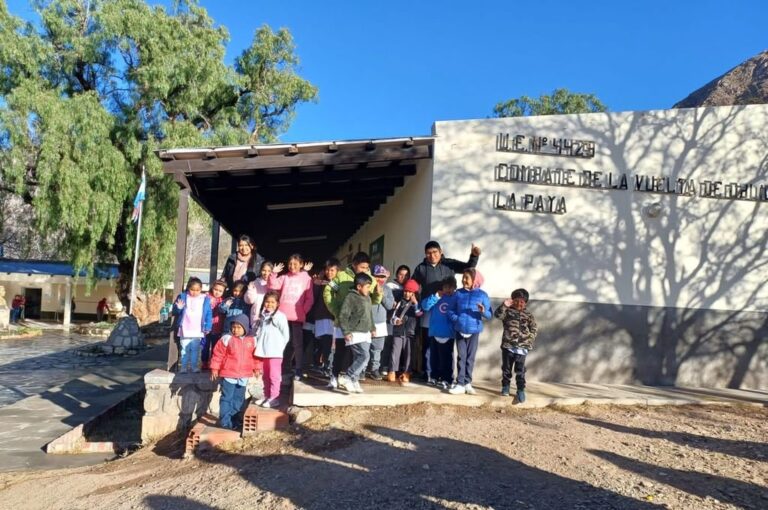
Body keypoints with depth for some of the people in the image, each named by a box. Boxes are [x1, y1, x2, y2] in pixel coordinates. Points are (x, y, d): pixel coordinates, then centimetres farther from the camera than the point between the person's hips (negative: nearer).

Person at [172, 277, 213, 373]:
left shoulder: (205, 299, 0)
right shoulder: (182, 296, -1)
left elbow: (209, 314, 2)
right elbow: (175, 311, 2)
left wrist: (208, 327, -3)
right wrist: (178, 308, -21)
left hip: (198, 331, 0)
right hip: (185, 330, 0)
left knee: (195, 349, 8)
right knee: (185, 349, 6)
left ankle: (194, 366, 16)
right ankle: (183, 366, 13)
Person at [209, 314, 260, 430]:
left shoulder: (251, 341, 2)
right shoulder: (226, 339, -9)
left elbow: (255, 356, 14)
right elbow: (218, 354, -6)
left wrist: (256, 368, 16)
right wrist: (215, 368, -7)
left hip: (243, 376, 4)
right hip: (228, 374, -4)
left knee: (239, 398, 14)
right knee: (227, 398, 0)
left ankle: (234, 418, 28)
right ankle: (225, 421, 6)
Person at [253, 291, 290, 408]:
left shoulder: (280, 316, -7)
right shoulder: (262, 316, 11)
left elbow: (286, 335, -7)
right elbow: (256, 331, 19)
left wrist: (278, 347, -4)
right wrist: (258, 344, 8)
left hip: (274, 352, -6)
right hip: (262, 351, 6)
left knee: (274, 376, -3)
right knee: (266, 376, 14)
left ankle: (274, 398, 3)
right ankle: (267, 396, 24)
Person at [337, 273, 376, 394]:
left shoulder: (367, 298, 13)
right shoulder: (351, 297, -13)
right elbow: (342, 316, -15)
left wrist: (372, 328, 25)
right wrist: (346, 332, -18)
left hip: (366, 334, 8)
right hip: (355, 334, -8)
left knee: (359, 359, 8)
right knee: (364, 356, -19)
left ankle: (353, 381, 18)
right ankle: (347, 378, -12)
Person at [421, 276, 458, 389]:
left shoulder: (456, 298, -2)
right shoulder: (437, 296, 3)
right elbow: (425, 306, -8)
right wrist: (436, 296, -16)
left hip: (448, 334, -3)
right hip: (435, 332, 3)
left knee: (446, 357, 1)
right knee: (435, 356, 13)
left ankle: (447, 379, 8)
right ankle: (436, 377, 24)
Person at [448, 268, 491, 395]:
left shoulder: (482, 294, -4)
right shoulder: (459, 293, 3)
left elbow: (489, 315, -6)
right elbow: (451, 310, 8)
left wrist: (483, 312, -27)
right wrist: (456, 319, -10)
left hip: (474, 330, -1)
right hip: (460, 330, 1)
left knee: (470, 357, 7)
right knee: (461, 357, 5)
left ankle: (467, 383, 18)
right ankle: (460, 384, 8)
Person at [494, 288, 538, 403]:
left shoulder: (528, 315, 7)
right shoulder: (508, 311, 4)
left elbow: (534, 329, 8)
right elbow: (498, 315, -13)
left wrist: (529, 340, -2)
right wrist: (504, 305, -23)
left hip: (522, 347, 0)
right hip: (507, 345, 0)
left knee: (520, 370, -1)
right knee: (506, 368, 11)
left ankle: (521, 390, 6)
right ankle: (505, 387, 26)